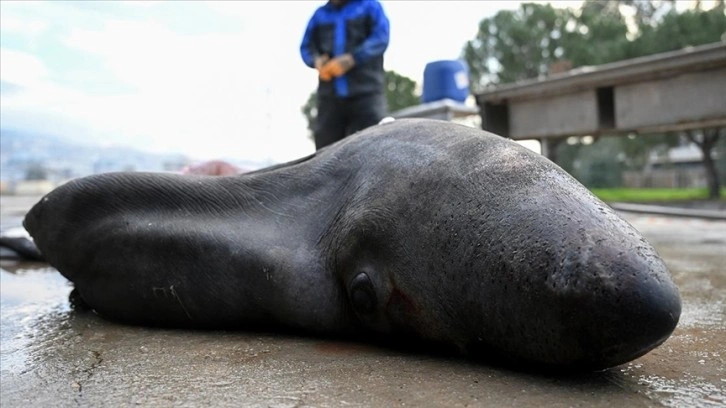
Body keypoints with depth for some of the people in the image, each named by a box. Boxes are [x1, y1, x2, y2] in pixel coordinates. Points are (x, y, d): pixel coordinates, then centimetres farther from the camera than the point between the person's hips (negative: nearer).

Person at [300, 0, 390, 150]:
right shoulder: (320, 14, 21)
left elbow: (380, 37, -4)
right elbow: (306, 46, 17)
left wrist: (351, 59, -16)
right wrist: (317, 61, -7)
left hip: (366, 92, -3)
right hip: (330, 95, 4)